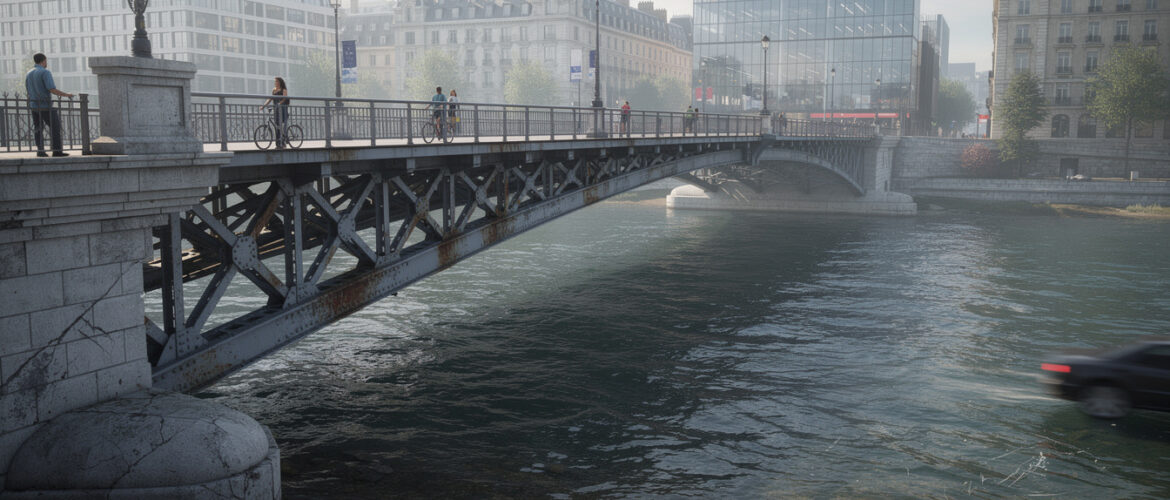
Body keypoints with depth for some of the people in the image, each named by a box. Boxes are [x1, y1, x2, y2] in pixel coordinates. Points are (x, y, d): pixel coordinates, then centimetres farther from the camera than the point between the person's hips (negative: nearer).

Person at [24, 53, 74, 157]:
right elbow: (52, 90, -21)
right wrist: (66, 94, -9)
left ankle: (40, 150, 4)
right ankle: (57, 150, -2)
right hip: (45, 106, -7)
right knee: (55, 127, 1)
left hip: (33, 105, 7)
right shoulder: (45, 72, -13)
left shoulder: (29, 74, 10)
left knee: (38, 128, 11)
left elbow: (28, 91, 15)